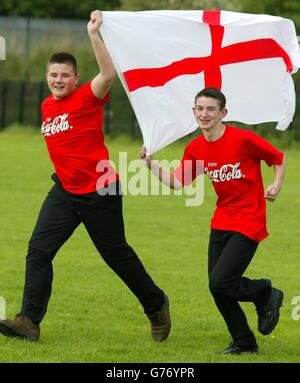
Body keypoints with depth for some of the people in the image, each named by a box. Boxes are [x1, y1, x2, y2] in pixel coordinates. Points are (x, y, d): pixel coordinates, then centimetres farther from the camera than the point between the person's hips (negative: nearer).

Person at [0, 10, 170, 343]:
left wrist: (94, 34, -37)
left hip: (100, 193, -6)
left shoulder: (86, 98, -12)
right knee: (38, 250, -9)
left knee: (117, 253, 7)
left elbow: (108, 73, -32)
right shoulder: (46, 106, 8)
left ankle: (156, 306, 29)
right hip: (65, 191, 6)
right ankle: (30, 320, -12)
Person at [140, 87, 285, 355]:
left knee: (220, 283, -16)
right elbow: (177, 182, 5)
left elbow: (279, 158, -2)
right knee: (218, 289, 4)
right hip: (221, 222, 6)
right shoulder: (196, 149, 2)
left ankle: (266, 294, 12)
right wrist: (151, 164, -5)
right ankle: (244, 343, 22)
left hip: (248, 224, -6)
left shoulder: (243, 139, -15)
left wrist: (276, 186, -14)